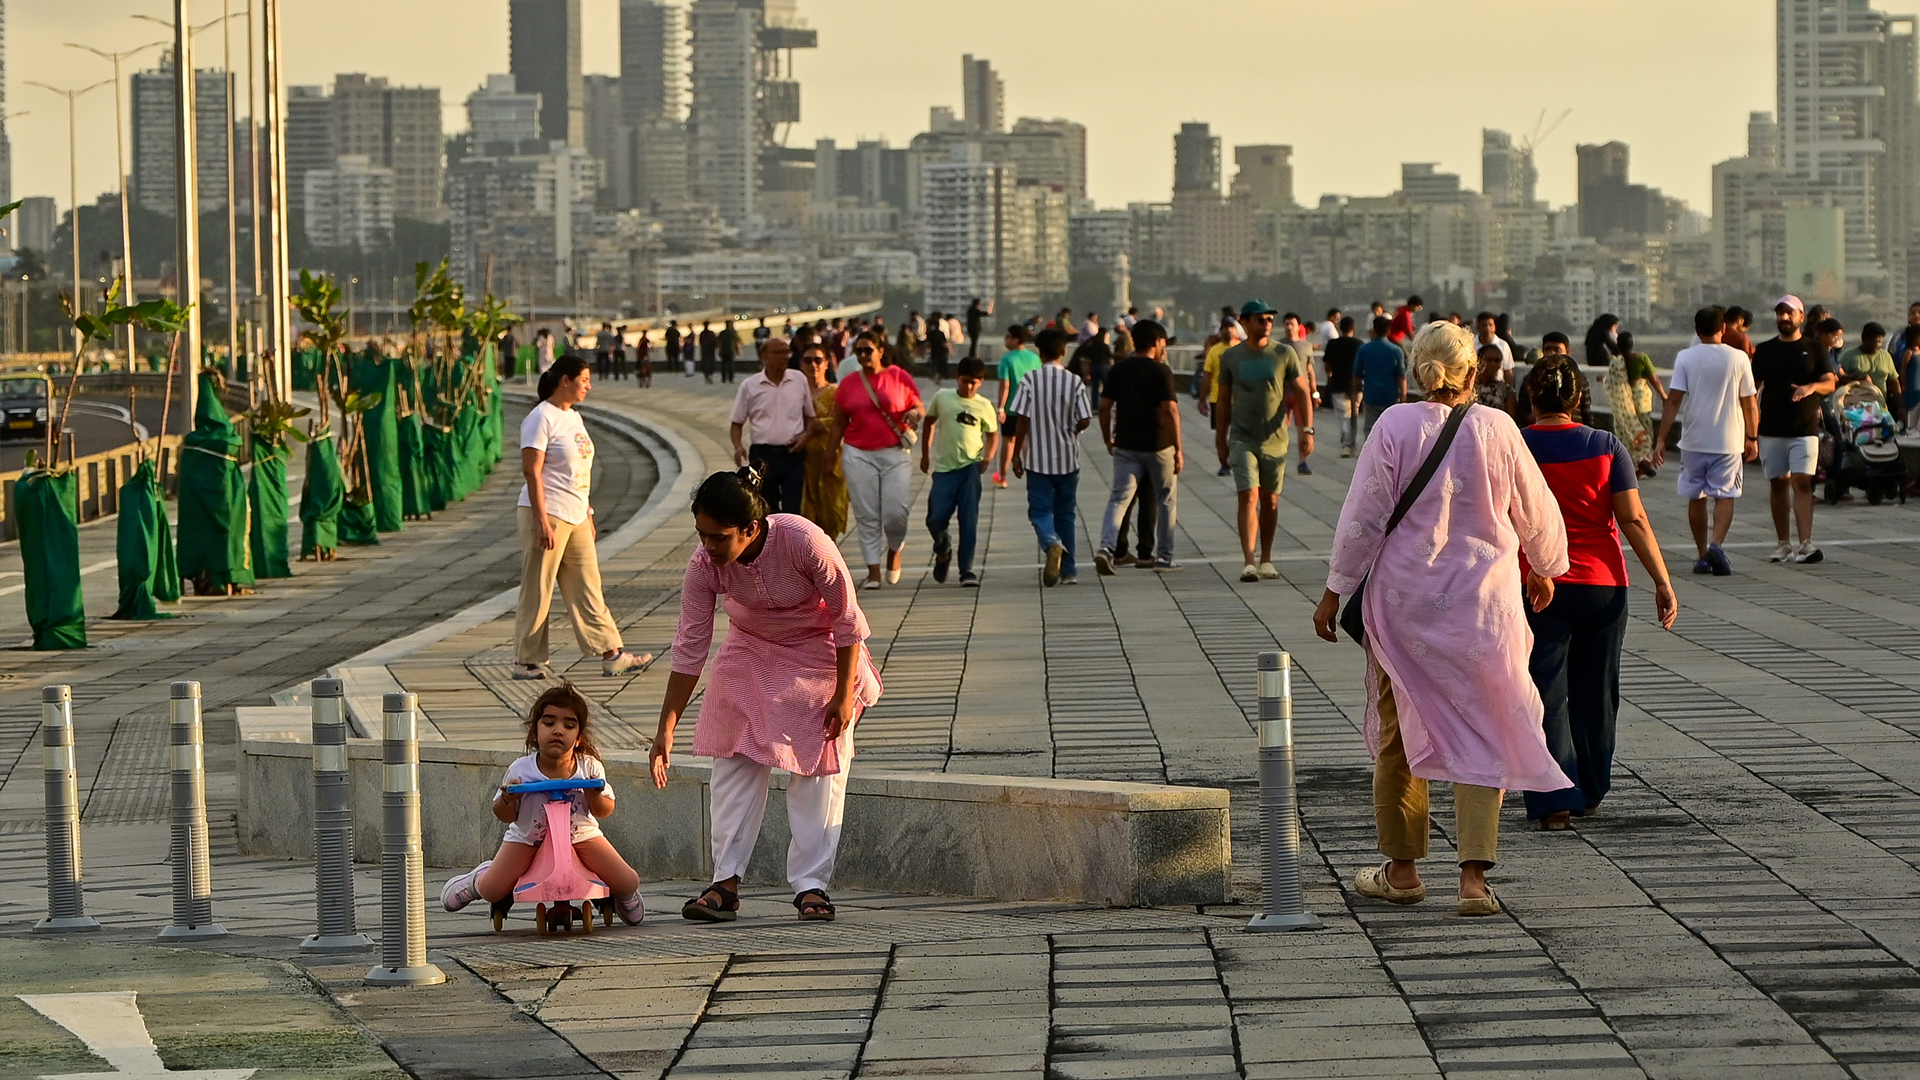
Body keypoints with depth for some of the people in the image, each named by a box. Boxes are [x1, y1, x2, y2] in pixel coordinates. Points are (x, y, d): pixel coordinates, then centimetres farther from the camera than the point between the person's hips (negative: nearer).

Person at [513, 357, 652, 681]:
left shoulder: (574, 417, 16)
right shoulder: (541, 418, -11)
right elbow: (532, 471, -16)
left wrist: (587, 513, 20)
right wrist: (542, 520, -21)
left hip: (576, 517, 9)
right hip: (547, 513, -8)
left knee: (588, 588, 7)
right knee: (538, 590, -1)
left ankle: (613, 655, 6)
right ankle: (526, 661, 6)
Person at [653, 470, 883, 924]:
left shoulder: (805, 542, -34)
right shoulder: (703, 566, -24)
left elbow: (847, 618, -20)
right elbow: (689, 650, -16)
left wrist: (844, 694, -17)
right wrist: (666, 729, -18)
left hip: (819, 651, -3)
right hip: (751, 652, 3)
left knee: (817, 767, -5)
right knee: (735, 763, -4)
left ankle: (811, 885, 0)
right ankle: (726, 883, -2)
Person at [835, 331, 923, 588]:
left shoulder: (899, 377, 3)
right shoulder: (848, 384, 7)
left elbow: (918, 407, 11)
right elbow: (839, 424, 12)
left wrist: (914, 413, -13)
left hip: (895, 453, -1)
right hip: (858, 455, 1)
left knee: (896, 512, -8)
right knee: (866, 516, -1)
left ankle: (893, 551, 22)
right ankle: (873, 570, 4)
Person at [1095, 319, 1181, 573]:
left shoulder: (1118, 370, 4)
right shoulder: (1161, 371, -10)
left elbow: (1105, 406, 5)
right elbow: (1170, 411, -15)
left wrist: (1108, 439, 17)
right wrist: (1178, 449, -11)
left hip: (1125, 445, 3)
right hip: (1158, 445, -3)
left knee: (1119, 498, 0)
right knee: (1165, 500, 13)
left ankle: (1106, 548, -21)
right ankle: (1163, 557, 16)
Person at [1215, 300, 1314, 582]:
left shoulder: (1285, 354, 1)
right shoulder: (1230, 357, 3)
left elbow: (1302, 392, 2)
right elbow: (1224, 399, 12)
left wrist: (1307, 429, -9)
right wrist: (1221, 437, 15)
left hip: (1275, 440, 1)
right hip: (1242, 440, -1)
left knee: (1270, 502, 10)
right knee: (1248, 498, -14)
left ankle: (1266, 560, 23)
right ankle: (1249, 562, -19)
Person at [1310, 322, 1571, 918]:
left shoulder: (1394, 427, -9)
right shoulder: (1496, 429, -4)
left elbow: (1363, 517, -8)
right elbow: (1536, 513, 7)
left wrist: (1335, 590, 1)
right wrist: (1544, 571, 26)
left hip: (1403, 601, 0)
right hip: (1483, 601, 0)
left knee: (1399, 733, 13)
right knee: (1482, 734, 4)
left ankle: (1403, 869, 22)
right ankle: (1474, 874, -6)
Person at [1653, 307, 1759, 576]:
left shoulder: (1685, 358, -3)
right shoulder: (1738, 358, -2)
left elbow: (1673, 400, -8)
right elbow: (1749, 404, 2)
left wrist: (1661, 439, -5)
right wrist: (1752, 438, 14)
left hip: (1694, 440, 1)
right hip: (1729, 440, -1)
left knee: (1696, 497, 12)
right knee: (1725, 495, 3)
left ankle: (1702, 555, 15)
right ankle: (1716, 544, -20)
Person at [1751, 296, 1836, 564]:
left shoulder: (1814, 349, 6)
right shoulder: (1764, 351, 10)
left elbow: (1830, 383, 0)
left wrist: (1811, 387, -23)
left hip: (1805, 429, -2)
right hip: (1772, 429, 2)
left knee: (1802, 482, -13)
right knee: (1778, 483, 5)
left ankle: (1805, 544, -20)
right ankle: (1782, 544, 13)